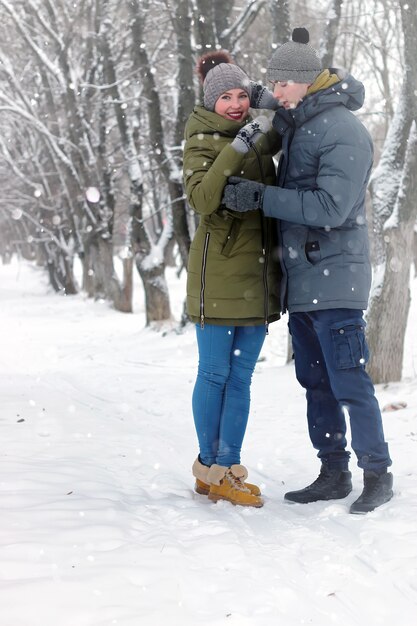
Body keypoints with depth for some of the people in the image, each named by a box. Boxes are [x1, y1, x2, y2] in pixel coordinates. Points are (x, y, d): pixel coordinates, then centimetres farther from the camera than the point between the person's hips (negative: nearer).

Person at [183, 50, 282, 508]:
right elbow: (201, 198, -20)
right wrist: (235, 150, -27)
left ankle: (229, 470, 13)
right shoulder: (203, 142, -5)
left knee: (240, 378, 7)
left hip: (258, 276, 6)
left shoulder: (256, 139, 14)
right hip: (218, 275, -6)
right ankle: (209, 467, 10)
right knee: (215, 374, 0)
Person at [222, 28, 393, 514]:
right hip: (301, 278, 9)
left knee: (348, 380, -6)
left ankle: (377, 474, 5)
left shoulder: (343, 131, -15)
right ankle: (333, 474, 21)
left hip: (334, 277, -9)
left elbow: (331, 207, -23)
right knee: (315, 382, 12)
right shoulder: (294, 124, 12)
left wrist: (260, 198, -23)